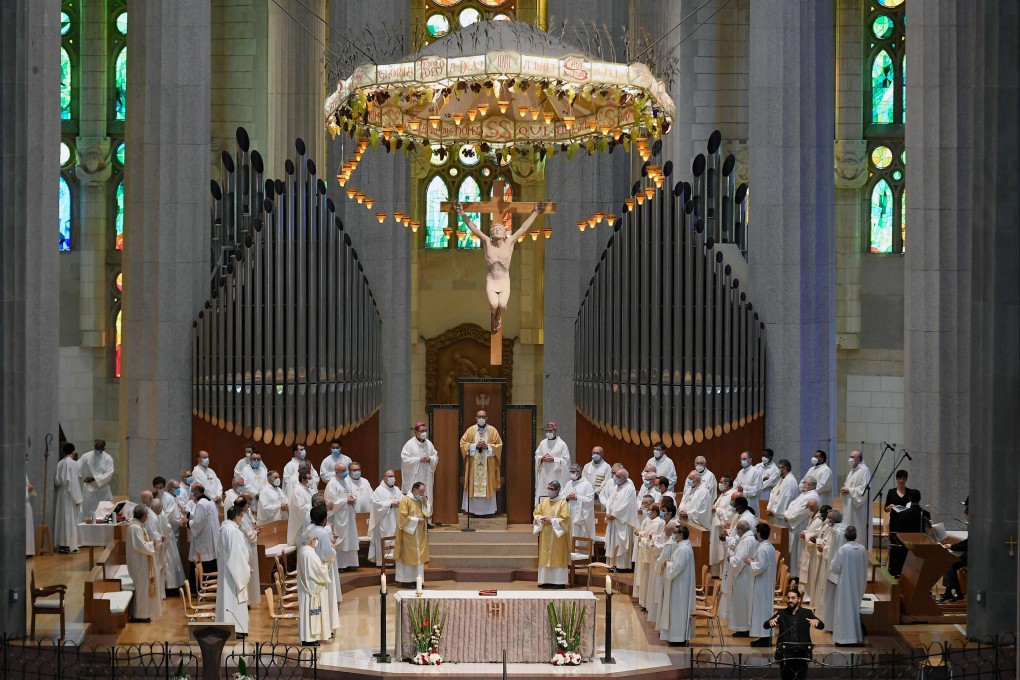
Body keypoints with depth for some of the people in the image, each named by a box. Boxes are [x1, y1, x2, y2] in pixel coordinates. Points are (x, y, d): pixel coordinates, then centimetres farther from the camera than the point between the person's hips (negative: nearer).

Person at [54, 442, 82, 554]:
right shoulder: (73, 463, -14)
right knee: (71, 519, -3)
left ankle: (62, 545, 13)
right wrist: (77, 498, -13)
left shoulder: (60, 464, 6)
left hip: (61, 495, 7)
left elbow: (56, 481, 8)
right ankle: (69, 546, -5)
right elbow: (74, 482, -16)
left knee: (62, 518, 11)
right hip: (70, 495, -7)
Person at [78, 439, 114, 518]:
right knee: (88, 514, -3)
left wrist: (93, 479, -24)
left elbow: (109, 474, -13)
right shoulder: (86, 457, -1)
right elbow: (77, 469, -5)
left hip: (102, 490, 0)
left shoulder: (108, 458, -4)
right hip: (89, 490, 0)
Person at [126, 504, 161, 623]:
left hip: (141, 562, 11)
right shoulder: (135, 527, -22)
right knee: (140, 587, -2)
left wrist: (149, 543, 4)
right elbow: (141, 546, -24)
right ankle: (138, 615, 5)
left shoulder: (136, 525, 9)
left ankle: (141, 613, 21)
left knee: (142, 587, 15)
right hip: (139, 563, -11)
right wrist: (152, 543, -10)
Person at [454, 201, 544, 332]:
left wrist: (535, 212, -3)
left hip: (504, 282, 0)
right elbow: (473, 227, -8)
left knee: (502, 305, -24)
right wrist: (462, 213, -15)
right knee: (494, 304, -24)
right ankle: (494, 317, 14)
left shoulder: (509, 243, -5)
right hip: (491, 281, 0)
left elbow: (524, 228, -3)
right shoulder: (487, 242, -5)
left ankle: (499, 318, 14)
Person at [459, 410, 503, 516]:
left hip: (488, 464, 0)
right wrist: (475, 446, -12)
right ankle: (474, 510, 3)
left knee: (487, 486, -1)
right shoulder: (470, 430, 4)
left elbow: (499, 445, 2)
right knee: (474, 486, -2)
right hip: (473, 464, 0)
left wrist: (487, 446, -13)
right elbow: (463, 443, 2)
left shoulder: (492, 430, 3)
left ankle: (487, 510, 3)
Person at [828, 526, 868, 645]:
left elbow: (834, 568, -12)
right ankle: (857, 635, 19)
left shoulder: (843, 549, -18)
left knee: (845, 608, 2)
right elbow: (865, 568, 6)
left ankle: (844, 637, 2)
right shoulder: (863, 549, -4)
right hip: (858, 583, 5)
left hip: (845, 584, -5)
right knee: (856, 607, 15)